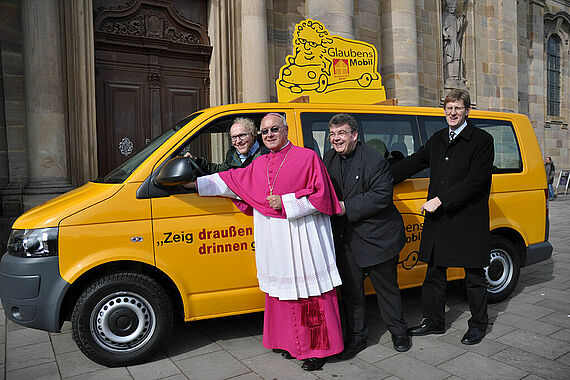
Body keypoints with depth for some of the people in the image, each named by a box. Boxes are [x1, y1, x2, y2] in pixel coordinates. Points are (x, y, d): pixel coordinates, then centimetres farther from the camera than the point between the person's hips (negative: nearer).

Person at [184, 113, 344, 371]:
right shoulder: (260, 164, 15)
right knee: (281, 290, 11)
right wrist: (198, 184, 21)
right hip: (272, 240, 6)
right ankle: (293, 342, 26)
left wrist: (285, 202, -14)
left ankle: (319, 348, 13)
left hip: (301, 238, -6)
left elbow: (321, 195, -8)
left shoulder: (307, 158, -3)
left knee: (308, 291, -1)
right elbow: (234, 179, 21)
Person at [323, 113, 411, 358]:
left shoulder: (375, 160, -13)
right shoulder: (329, 158, 6)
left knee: (386, 287, 11)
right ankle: (356, 336, 27)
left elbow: (382, 196, -19)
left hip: (377, 235, -5)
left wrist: (347, 207, -21)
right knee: (350, 289, 11)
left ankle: (398, 331, 33)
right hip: (346, 238, 5)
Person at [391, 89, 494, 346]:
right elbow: (412, 163, 14)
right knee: (435, 273, 13)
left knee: (474, 275, 10)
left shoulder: (482, 140, -6)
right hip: (438, 219, 5)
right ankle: (434, 322, 28)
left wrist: (440, 200, -20)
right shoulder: (437, 139, 12)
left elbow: (475, 181, -16)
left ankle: (478, 324, 29)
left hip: (469, 220, -5)